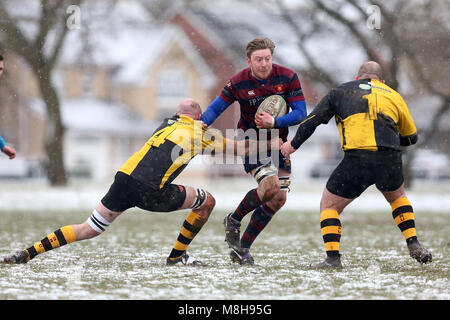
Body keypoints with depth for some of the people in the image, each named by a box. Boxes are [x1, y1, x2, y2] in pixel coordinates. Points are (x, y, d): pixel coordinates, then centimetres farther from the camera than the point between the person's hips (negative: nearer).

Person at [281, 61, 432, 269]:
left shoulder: (342, 92, 18)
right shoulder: (394, 96, 23)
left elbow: (313, 120, 15)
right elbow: (411, 137, 30)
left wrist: (293, 144, 26)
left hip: (357, 159, -3)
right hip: (390, 161, 3)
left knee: (329, 205, 14)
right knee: (397, 196, 33)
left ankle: (333, 257, 1)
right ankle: (414, 245, 24)